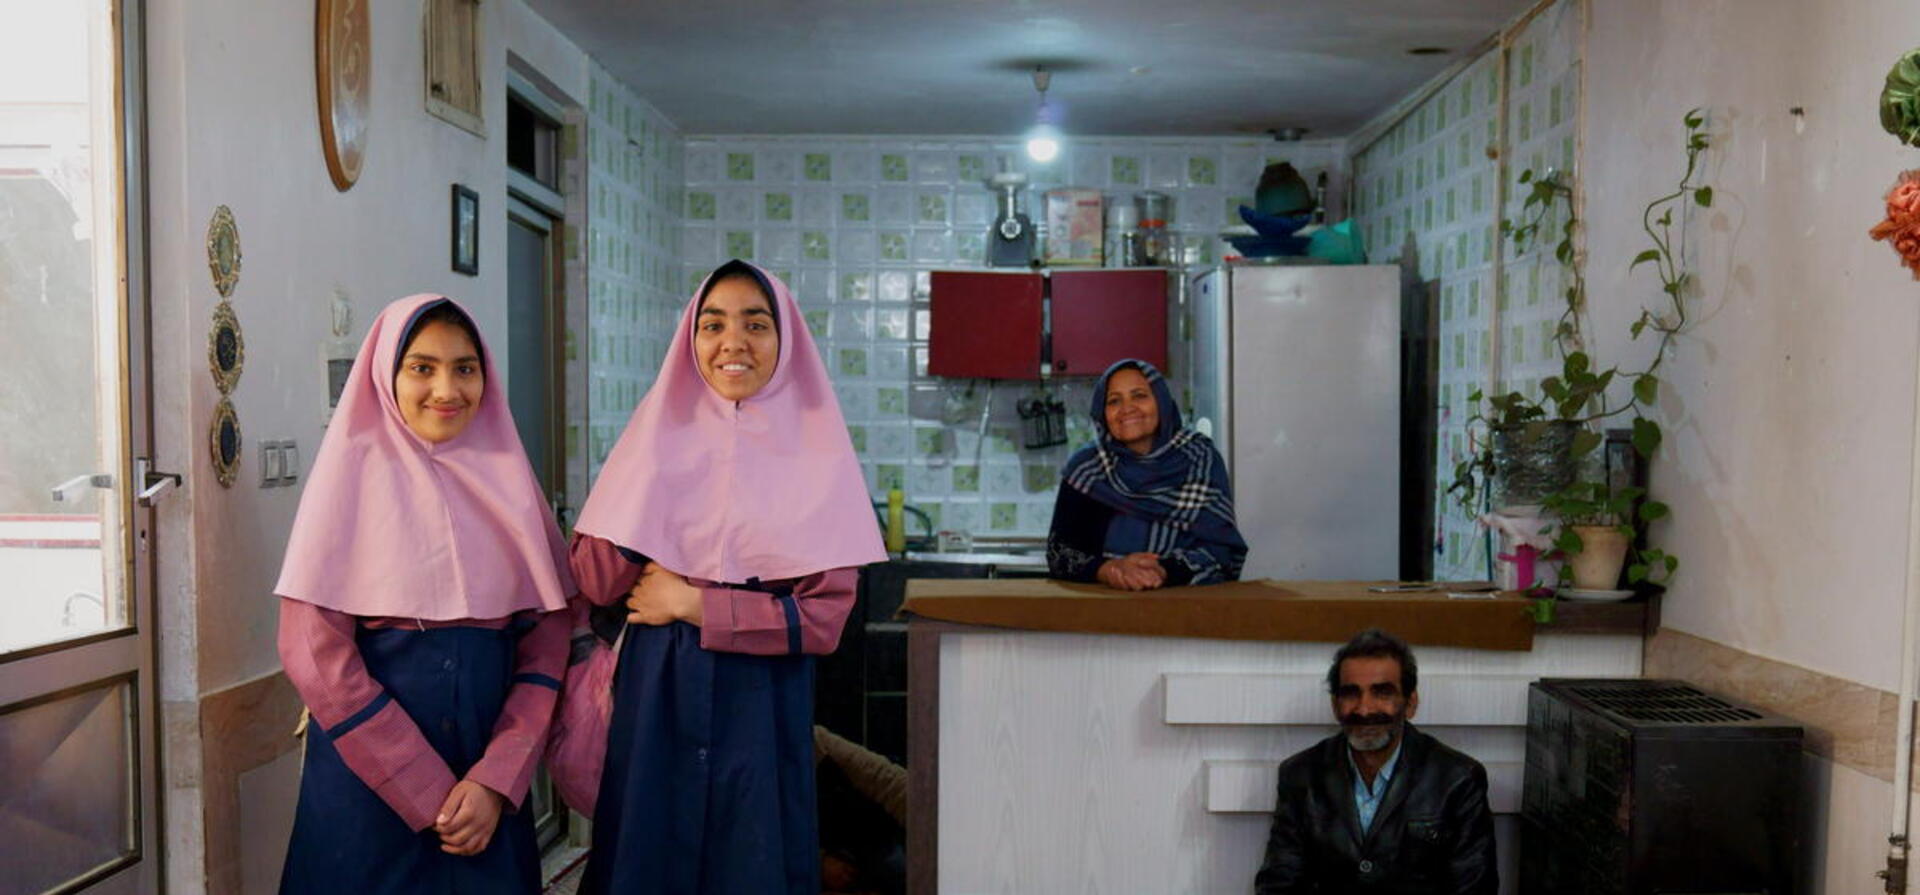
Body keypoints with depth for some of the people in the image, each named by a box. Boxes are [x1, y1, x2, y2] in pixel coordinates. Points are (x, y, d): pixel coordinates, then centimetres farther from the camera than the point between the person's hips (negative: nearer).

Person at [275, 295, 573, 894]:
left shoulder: (508, 478, 4)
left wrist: (496, 780, -11)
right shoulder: (355, 471, -5)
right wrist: (428, 794, -13)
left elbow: (546, 639, 1)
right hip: (370, 777, -3)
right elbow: (314, 652, -11)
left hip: (491, 779, 3)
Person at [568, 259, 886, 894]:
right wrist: (663, 458, -14)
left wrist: (692, 605, -12)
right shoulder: (660, 431, 1)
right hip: (654, 696, 1)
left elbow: (823, 616, -9)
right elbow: (594, 582, -8)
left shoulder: (815, 453, -4)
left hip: (760, 705, -1)